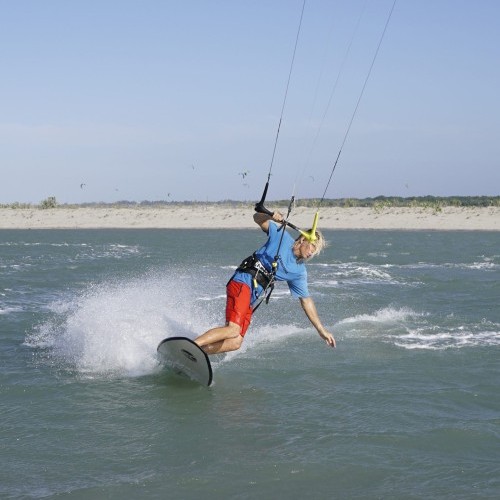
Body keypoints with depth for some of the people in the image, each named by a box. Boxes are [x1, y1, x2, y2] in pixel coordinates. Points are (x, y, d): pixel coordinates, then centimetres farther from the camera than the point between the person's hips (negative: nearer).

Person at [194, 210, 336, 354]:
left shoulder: (299, 272, 16)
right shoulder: (281, 235, 4)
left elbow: (306, 300, 22)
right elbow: (257, 218, 9)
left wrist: (321, 330, 20)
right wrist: (271, 217, -15)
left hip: (251, 300, 7)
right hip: (243, 282, -7)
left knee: (235, 343, -8)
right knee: (233, 330, -27)